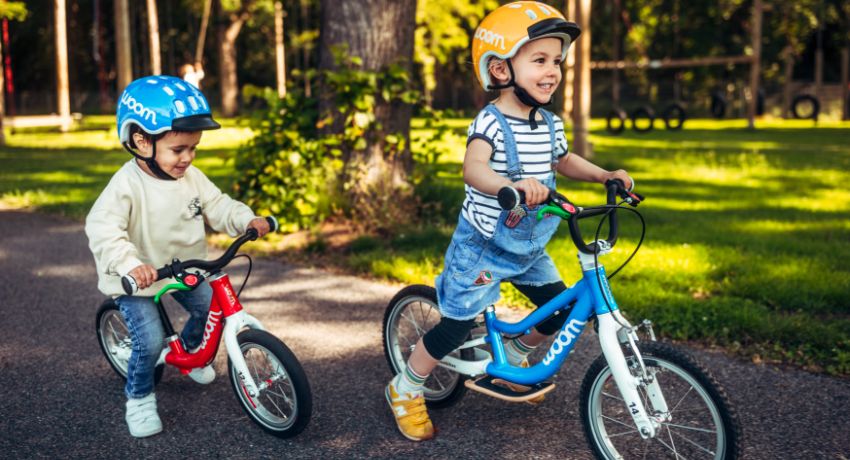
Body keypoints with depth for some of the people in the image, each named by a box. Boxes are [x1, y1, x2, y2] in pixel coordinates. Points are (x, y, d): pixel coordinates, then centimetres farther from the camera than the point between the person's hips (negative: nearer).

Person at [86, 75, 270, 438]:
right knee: (150, 340, -16)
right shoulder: (127, 184, -26)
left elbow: (218, 207, -1)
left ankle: (188, 352, 39)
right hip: (136, 280, -6)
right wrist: (130, 264, -50)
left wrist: (248, 220, -20)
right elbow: (102, 228, -35)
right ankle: (139, 398, 11)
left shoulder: (192, 178, -7)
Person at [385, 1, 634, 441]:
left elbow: (564, 162, 20)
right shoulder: (490, 122, -24)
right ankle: (404, 390, 19)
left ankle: (512, 360, 38)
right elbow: (473, 168, -43)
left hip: (529, 247, 7)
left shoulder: (551, 124, -1)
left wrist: (607, 175, 6)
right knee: (456, 326, -4)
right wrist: (510, 186, -62)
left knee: (561, 310, 10)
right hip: (483, 245, -7)